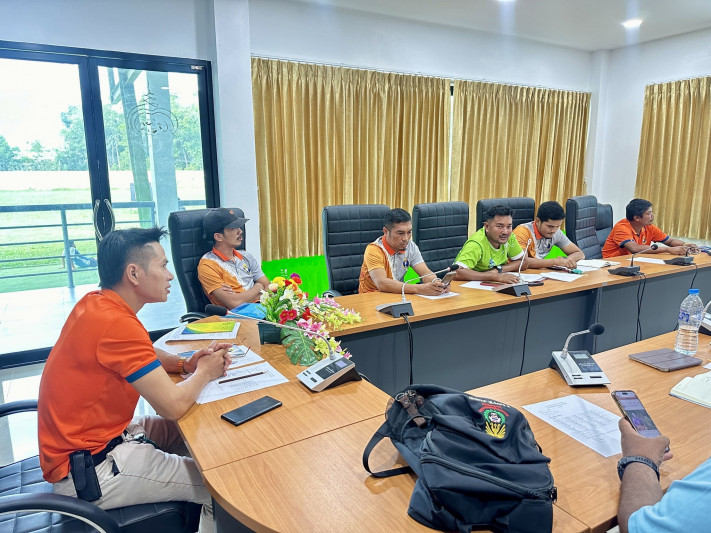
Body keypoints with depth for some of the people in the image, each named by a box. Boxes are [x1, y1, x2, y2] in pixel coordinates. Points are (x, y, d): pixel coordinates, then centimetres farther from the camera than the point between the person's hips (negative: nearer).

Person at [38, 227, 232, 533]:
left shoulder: (95, 303, 1)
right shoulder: (117, 323, -28)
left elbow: (141, 353, 17)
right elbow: (173, 405, -28)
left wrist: (185, 364, -2)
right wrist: (203, 373, -8)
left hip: (85, 438, 10)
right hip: (88, 472, -10)